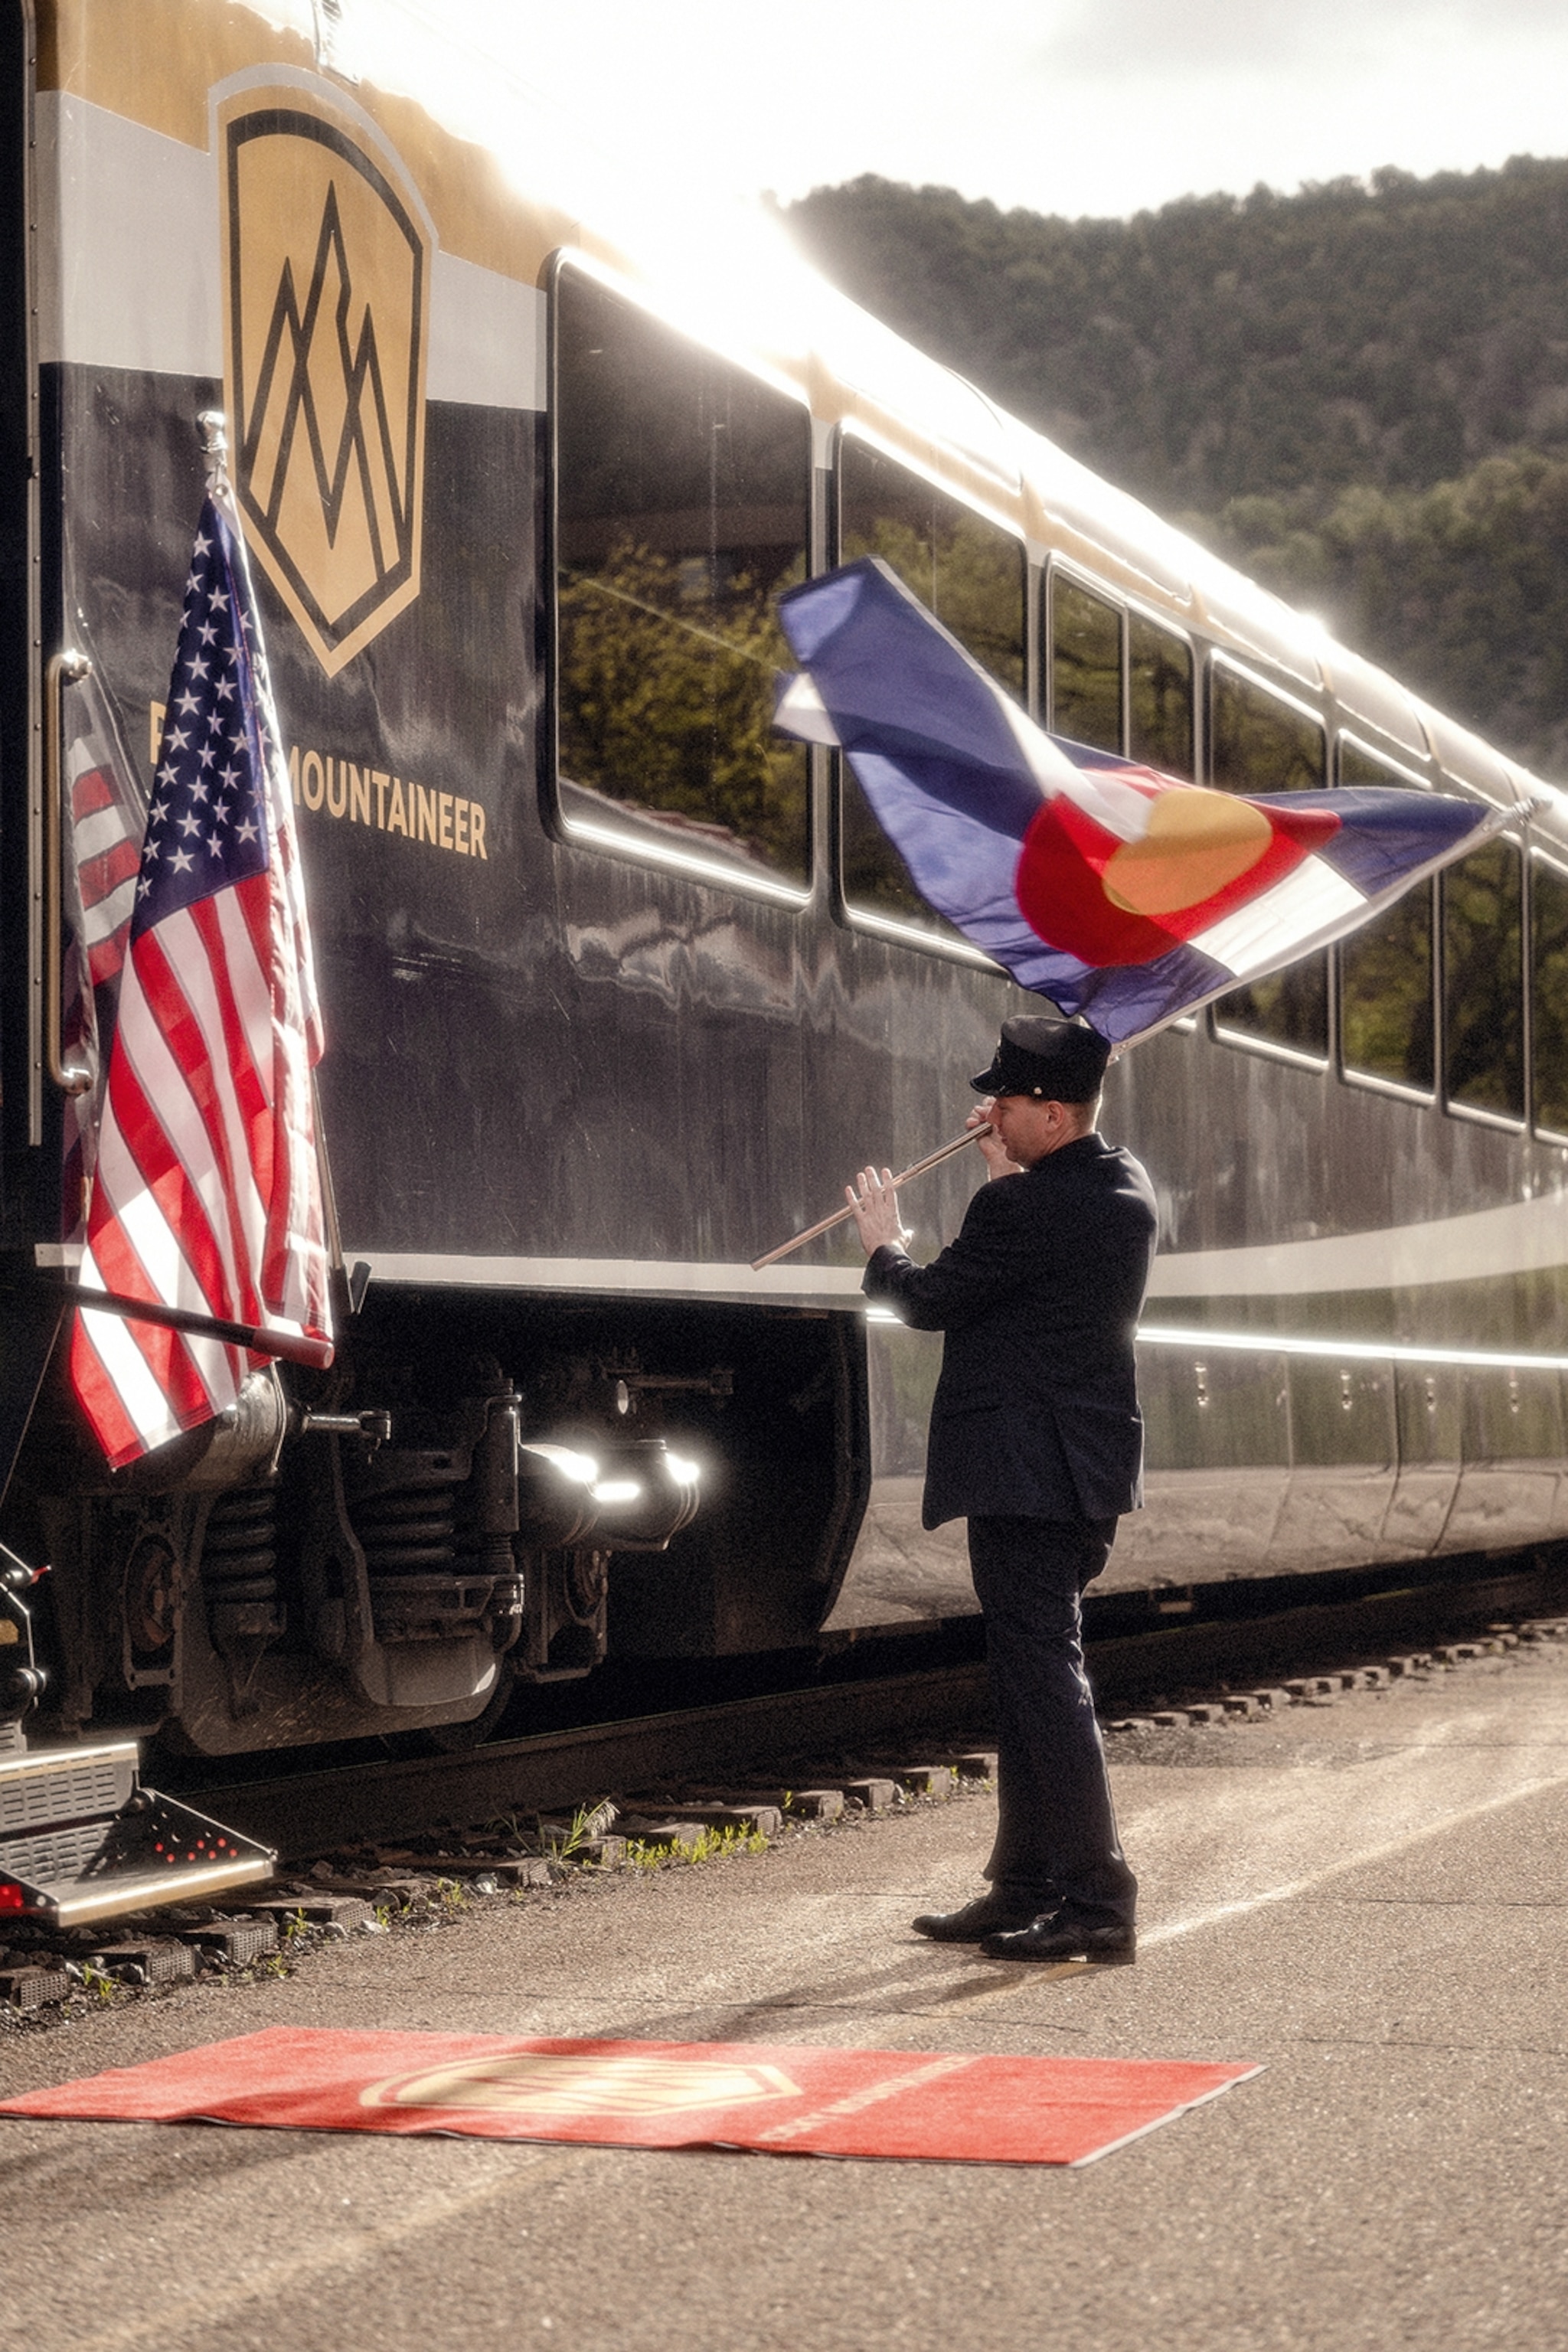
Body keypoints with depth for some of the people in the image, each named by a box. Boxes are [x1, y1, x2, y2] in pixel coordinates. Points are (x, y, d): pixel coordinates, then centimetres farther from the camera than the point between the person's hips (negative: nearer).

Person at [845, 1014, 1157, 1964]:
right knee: (1033, 1674, 16)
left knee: (1044, 1677, -7)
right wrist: (1013, 1171, 19)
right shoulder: (1128, 1188, 7)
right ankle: (1027, 1885, 23)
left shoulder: (1024, 1209, -19)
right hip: (1091, 1467, 10)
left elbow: (930, 1301, -7)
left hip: (1024, 1475, -9)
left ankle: (1100, 1902, -8)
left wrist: (886, 1244, 11)